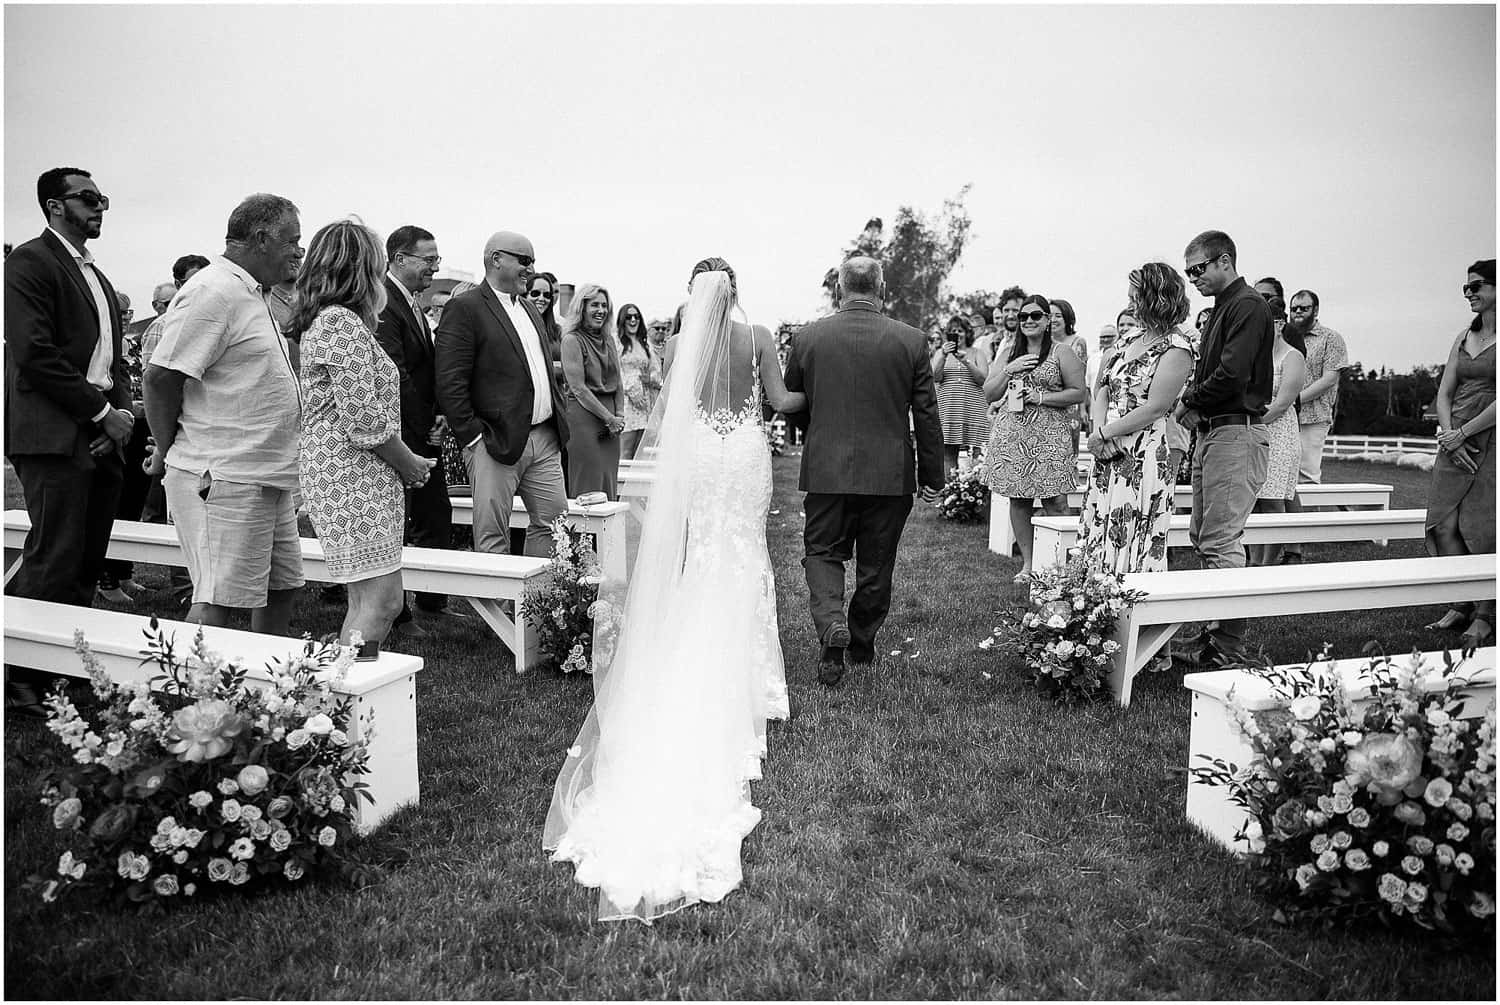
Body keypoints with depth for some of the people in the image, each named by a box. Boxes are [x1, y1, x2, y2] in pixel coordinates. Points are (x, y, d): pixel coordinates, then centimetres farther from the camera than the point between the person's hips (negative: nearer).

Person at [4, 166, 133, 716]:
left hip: (101, 435, 8)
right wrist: (102, 413, -12)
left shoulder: (96, 275, 24)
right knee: (55, 563, -8)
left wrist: (123, 411, 3)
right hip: (55, 434, -8)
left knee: (86, 565, 9)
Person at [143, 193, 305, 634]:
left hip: (267, 478, 10)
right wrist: (169, 453, -7)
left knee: (281, 588, 16)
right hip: (223, 480, -10)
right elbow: (161, 378, -17)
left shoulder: (252, 294, 18)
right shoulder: (213, 292, -14)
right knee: (217, 603, -6)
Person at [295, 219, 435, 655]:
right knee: (382, 600, -10)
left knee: (365, 599, 12)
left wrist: (406, 462, 14)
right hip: (351, 476, -10)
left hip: (342, 475, 10)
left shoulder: (323, 321, 18)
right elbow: (364, 419, -19)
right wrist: (412, 464, -6)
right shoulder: (343, 322, -13)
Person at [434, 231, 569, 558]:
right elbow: (450, 383, -13)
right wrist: (473, 437, -15)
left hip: (545, 438, 8)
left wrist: (558, 418, 16)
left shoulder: (529, 308, 18)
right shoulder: (464, 308, -8)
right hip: (496, 441, -7)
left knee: (554, 522, 11)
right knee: (492, 539, 0)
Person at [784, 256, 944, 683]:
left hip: (826, 469, 0)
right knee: (876, 564, 14)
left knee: (822, 551, 14)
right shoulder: (911, 340, -5)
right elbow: (927, 415, -1)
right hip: (890, 473, 1)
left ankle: (831, 622, -10)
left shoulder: (807, 338, -3)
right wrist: (932, 476, 8)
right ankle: (862, 645, 29)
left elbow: (792, 408, 7)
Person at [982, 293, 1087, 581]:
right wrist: (1009, 370, -5)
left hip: (1049, 437, -4)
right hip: (1011, 437, 4)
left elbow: (1079, 393, -1)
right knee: (1018, 500, 6)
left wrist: (1041, 398, -11)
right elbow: (988, 394, 11)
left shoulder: (1061, 353, 4)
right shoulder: (1008, 354, 15)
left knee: (1054, 502, -7)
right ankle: (1027, 563, 15)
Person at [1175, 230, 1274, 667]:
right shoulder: (1222, 309, 21)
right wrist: (1195, 409, 2)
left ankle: (1228, 645, -5)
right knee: (1202, 535, 13)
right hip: (1212, 431, 10)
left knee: (1220, 541, -10)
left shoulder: (1247, 306, -10)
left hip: (1236, 432, -10)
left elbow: (1231, 376, -20)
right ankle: (1217, 626, 22)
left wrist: (1189, 400, -6)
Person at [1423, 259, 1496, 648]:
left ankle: (1484, 617, 5)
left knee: (1482, 529, -5)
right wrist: (1448, 435, -4)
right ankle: (1460, 605, 12)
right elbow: (1444, 394, 10)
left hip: (1490, 439, -6)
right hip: (1457, 441, 6)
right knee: (1444, 525, 0)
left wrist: (1462, 433, -13)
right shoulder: (1464, 337, 14)